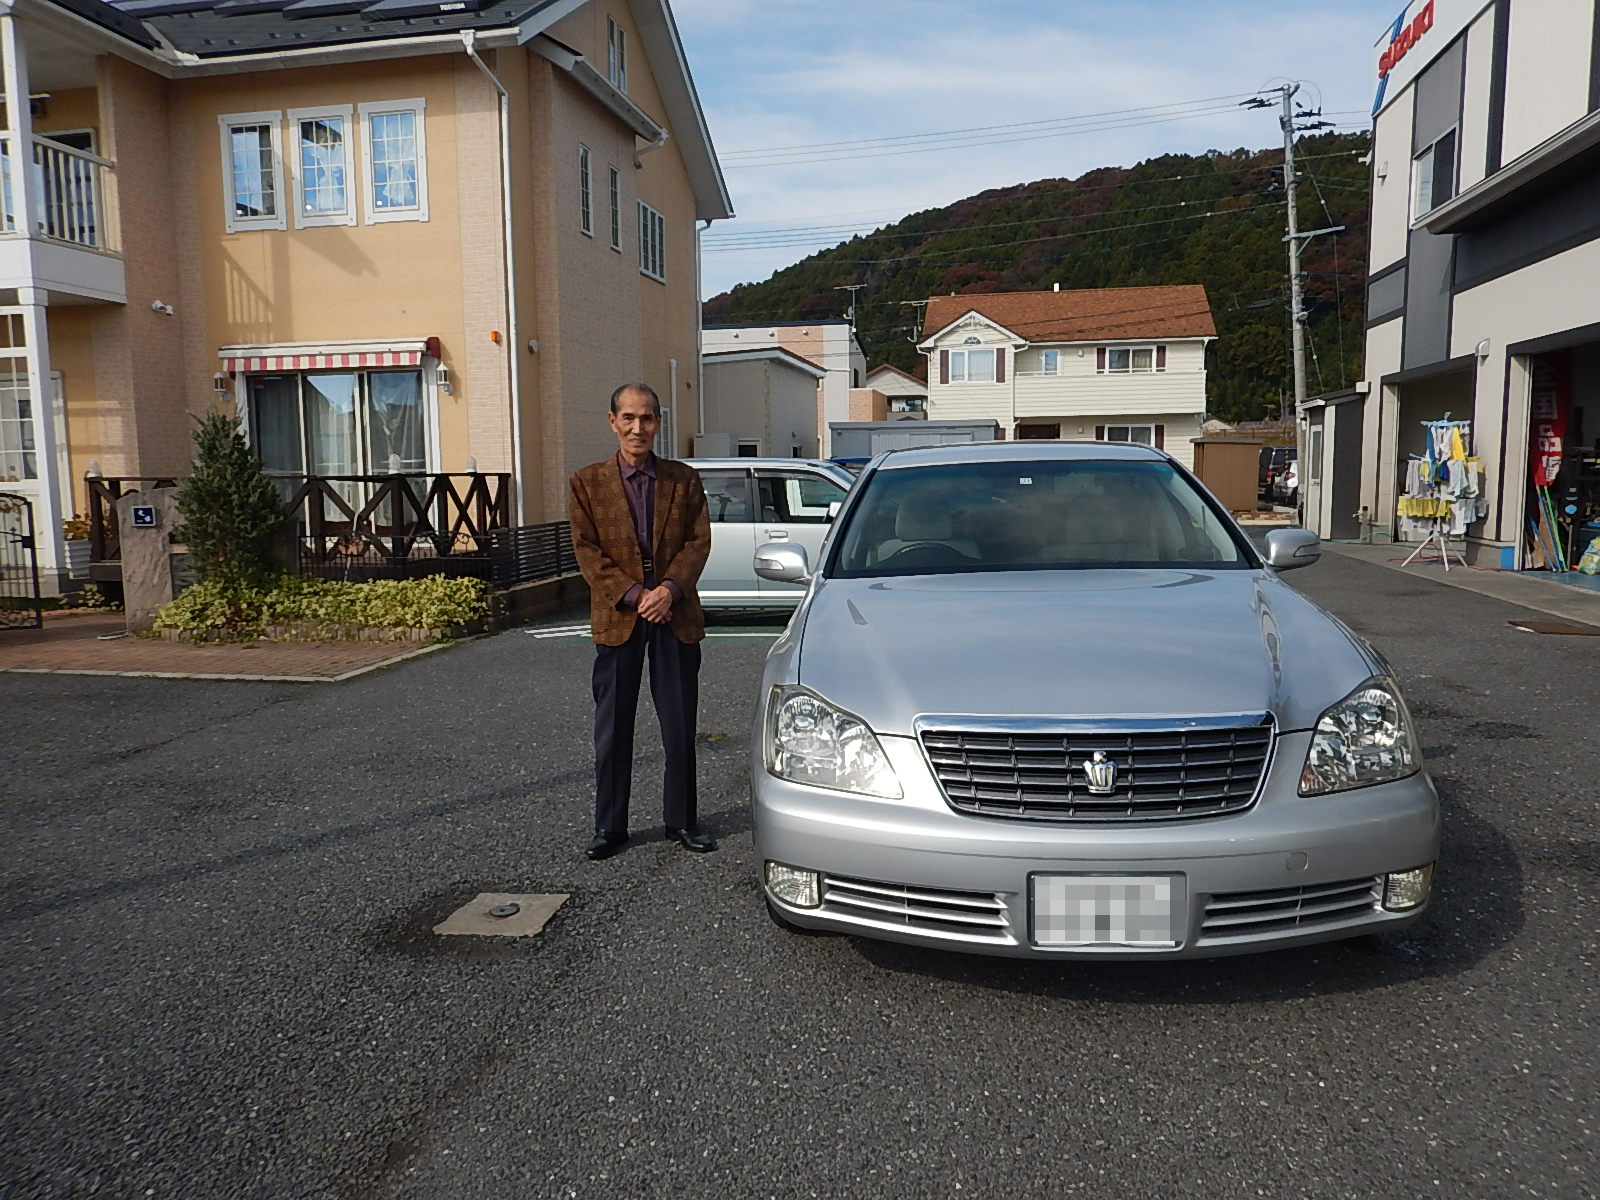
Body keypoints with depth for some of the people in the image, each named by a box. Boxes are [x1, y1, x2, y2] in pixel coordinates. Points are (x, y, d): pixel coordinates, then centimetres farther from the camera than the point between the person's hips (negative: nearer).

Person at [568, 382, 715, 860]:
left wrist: (670, 589, -14)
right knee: (613, 729, 6)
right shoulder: (587, 482, 3)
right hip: (617, 618, -1)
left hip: (676, 615, 1)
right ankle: (609, 826, 19)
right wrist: (634, 596, -13)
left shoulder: (684, 479, 7)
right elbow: (588, 550, -3)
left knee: (680, 727, 8)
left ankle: (681, 821, 22)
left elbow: (699, 540, 2)